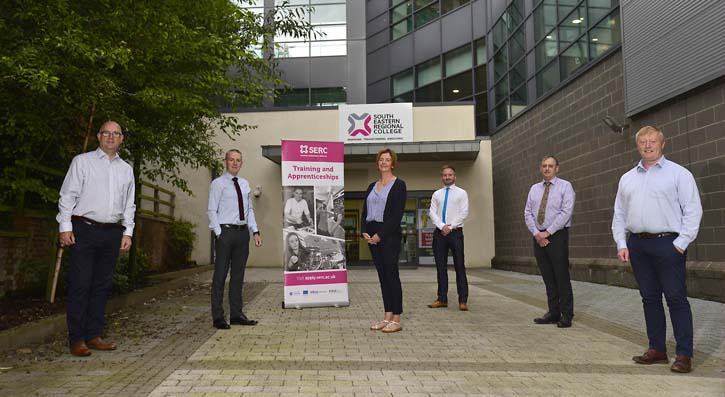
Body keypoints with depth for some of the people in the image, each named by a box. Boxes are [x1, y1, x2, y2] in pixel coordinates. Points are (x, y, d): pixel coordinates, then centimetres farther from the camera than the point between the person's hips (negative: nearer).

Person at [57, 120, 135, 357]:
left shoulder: (126, 169, 15)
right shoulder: (82, 161, 4)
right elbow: (67, 196, 0)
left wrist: (127, 232, 8)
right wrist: (65, 227, -8)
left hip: (113, 233, 4)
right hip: (84, 230, -4)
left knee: (102, 285, 7)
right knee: (80, 284, -4)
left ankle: (93, 336, 15)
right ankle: (76, 339, 3)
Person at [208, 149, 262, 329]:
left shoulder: (245, 184, 15)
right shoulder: (218, 184, -2)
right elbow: (212, 211, -6)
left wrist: (255, 231, 9)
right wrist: (219, 234, -13)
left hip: (243, 232, 6)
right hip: (226, 231, -6)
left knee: (238, 275, 11)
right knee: (220, 275, -1)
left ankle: (236, 315, 20)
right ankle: (218, 317, 7)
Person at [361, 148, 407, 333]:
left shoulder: (398, 185, -5)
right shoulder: (372, 186, 15)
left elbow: (397, 215, -13)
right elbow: (365, 211, 14)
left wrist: (380, 234, -16)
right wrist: (365, 231, -3)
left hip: (389, 235, -7)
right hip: (373, 236, 7)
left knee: (391, 274, -5)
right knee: (382, 275, 9)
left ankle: (396, 320, 2)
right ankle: (387, 317, 16)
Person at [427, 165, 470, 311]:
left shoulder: (461, 193, 5)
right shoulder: (436, 194, 13)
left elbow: (464, 213, -4)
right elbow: (432, 213, 4)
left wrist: (450, 227, -12)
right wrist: (442, 226, -12)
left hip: (455, 232, -3)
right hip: (439, 233, 3)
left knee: (459, 267, -2)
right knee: (441, 267, 5)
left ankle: (463, 300, 3)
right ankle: (442, 299, 11)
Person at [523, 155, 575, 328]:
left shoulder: (565, 186, -1)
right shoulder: (534, 188, 13)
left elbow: (566, 213, -12)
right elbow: (528, 213, 8)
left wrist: (547, 232, -15)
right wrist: (536, 233, -7)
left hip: (557, 236, -5)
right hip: (538, 237, 5)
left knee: (562, 276, -2)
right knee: (548, 277, 9)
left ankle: (566, 315, 6)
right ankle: (553, 312, 17)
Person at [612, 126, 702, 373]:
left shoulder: (678, 173, 1)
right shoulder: (627, 178, 14)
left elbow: (692, 211, -4)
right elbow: (619, 215, 15)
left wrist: (681, 243, -11)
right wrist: (621, 244, 6)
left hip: (668, 244, -5)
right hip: (637, 244, 5)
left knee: (676, 298, -3)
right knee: (649, 298, 10)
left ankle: (684, 354, 4)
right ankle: (657, 349, 19)